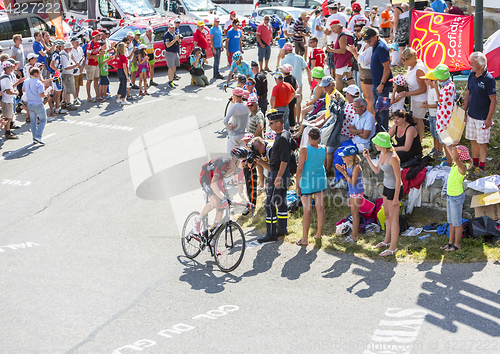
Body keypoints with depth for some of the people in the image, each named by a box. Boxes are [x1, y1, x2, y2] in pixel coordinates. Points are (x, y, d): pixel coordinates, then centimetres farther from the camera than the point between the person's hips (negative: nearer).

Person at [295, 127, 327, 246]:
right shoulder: (323, 149, -2)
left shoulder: (304, 150, -18)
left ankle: (304, 239, 5)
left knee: (307, 211, -1)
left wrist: (298, 185, -8)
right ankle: (319, 234, 25)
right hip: (321, 182, 5)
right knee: (320, 208, 12)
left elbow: (299, 169, -16)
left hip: (307, 183, -5)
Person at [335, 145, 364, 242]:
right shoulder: (348, 165, 3)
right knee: (353, 213, 16)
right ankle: (356, 233, 27)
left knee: (355, 213, -2)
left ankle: (354, 236, 6)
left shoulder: (356, 167, -23)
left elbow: (353, 182, -23)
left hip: (357, 192, -9)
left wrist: (343, 172, -22)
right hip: (352, 191, 9)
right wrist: (342, 170, -5)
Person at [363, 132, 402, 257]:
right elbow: (377, 171, 10)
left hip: (394, 189, -9)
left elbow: (398, 178, -23)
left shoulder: (393, 158, -28)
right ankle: (387, 240, 38)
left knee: (393, 218, 1)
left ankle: (393, 248, 11)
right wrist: (368, 158, 0)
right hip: (387, 187, 9)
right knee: (387, 215, 21)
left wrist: (396, 197, -20)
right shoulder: (382, 154, -2)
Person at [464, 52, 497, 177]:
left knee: (482, 143, 3)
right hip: (471, 115, 6)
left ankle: (481, 167, 14)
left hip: (482, 118, -6)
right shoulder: (471, 76, 3)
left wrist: (489, 119, -16)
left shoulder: (488, 79, -18)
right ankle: (475, 164, 29)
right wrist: (464, 111, 13)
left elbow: (493, 100, -15)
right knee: (473, 141, 15)